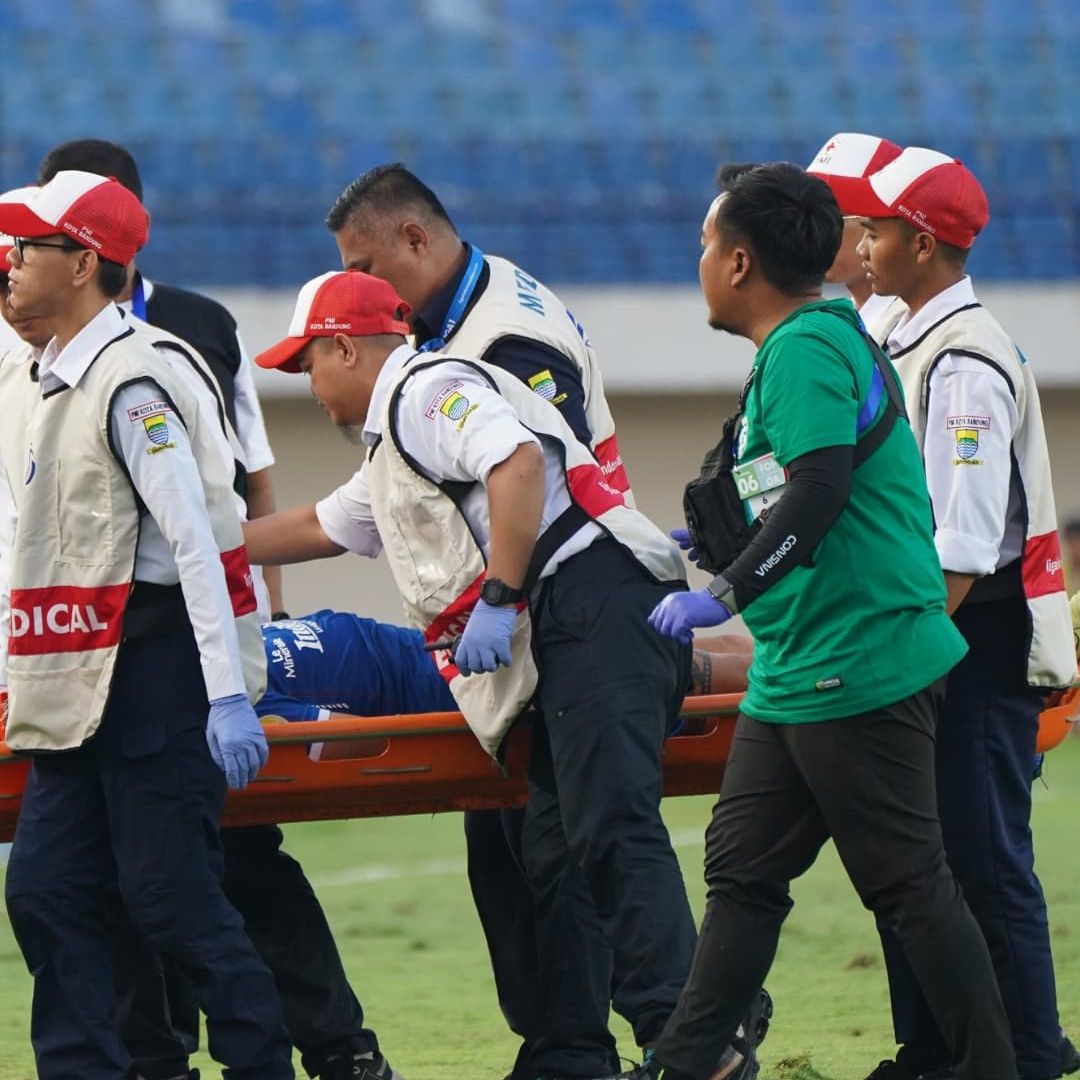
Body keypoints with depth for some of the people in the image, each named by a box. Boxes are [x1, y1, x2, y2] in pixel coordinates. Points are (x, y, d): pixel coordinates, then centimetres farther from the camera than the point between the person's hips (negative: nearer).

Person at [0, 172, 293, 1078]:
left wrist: (228, 695, -24)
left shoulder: (129, 383, -14)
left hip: (152, 671, -9)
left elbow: (194, 541, -19)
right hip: (74, 693, 9)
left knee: (170, 895, -7)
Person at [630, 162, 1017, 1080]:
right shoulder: (831, 339, 17)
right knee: (742, 870, 10)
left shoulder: (806, 348, -15)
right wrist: (715, 547, 35)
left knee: (909, 882, -5)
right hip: (795, 675, 11)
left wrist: (725, 595, -24)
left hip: (856, 667, -11)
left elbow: (818, 494, -26)